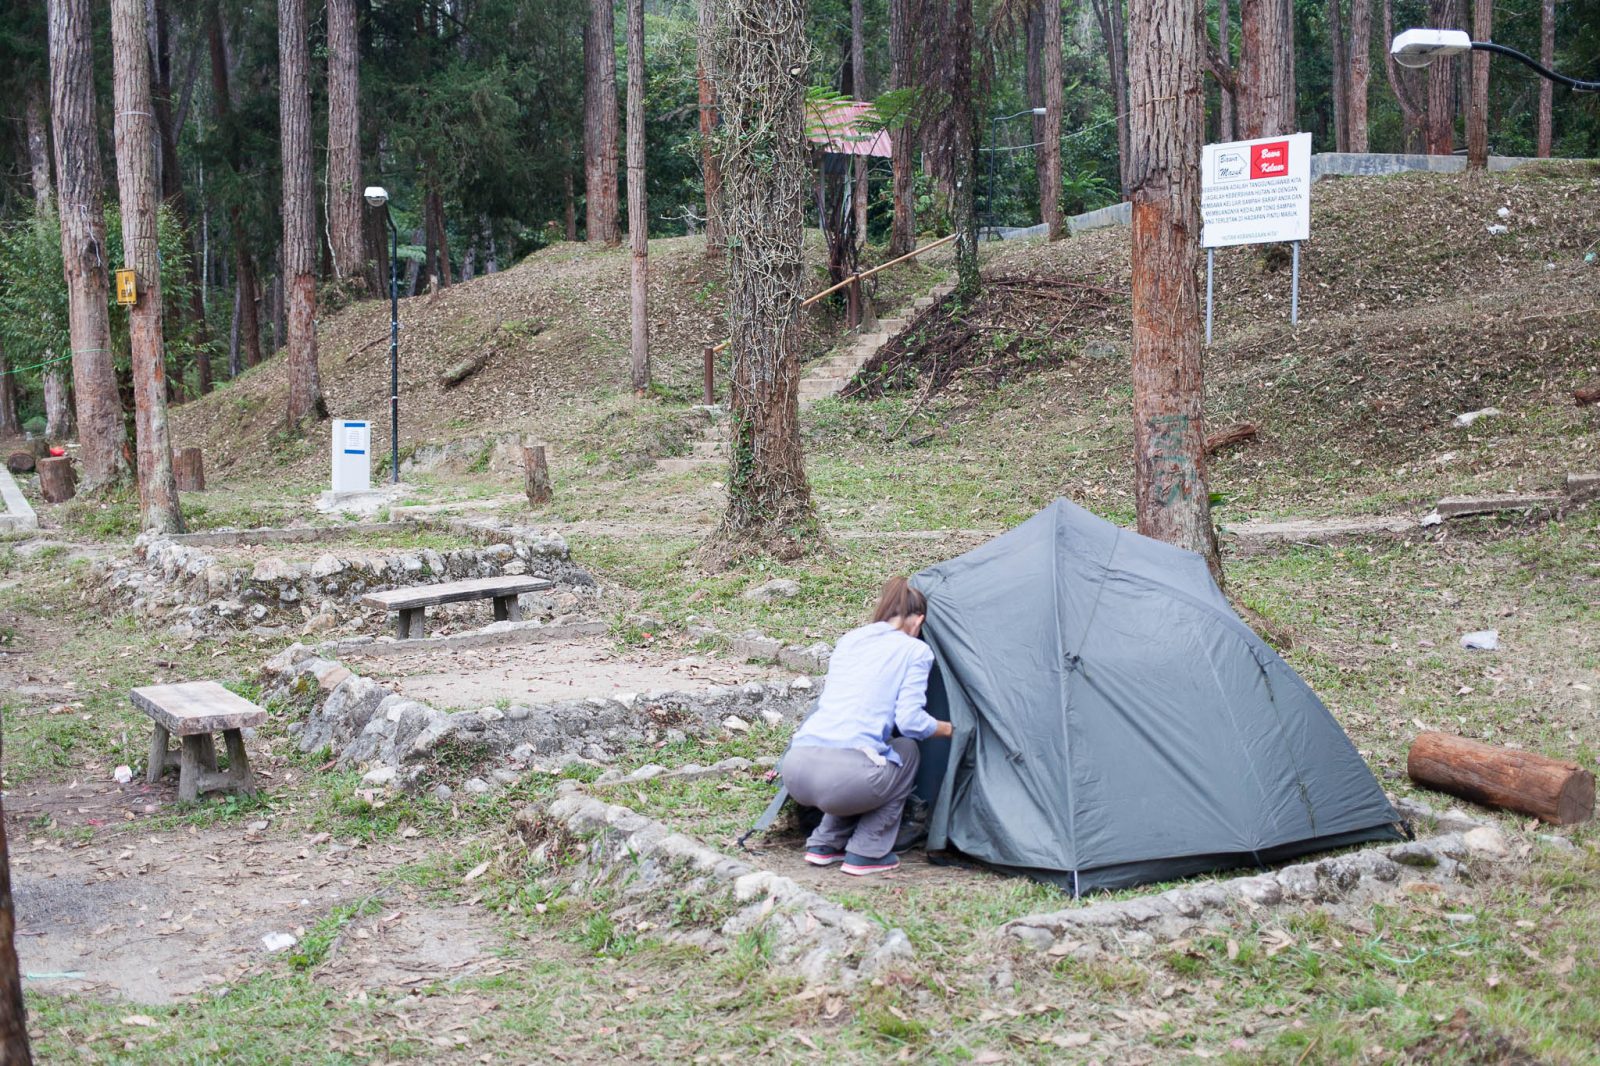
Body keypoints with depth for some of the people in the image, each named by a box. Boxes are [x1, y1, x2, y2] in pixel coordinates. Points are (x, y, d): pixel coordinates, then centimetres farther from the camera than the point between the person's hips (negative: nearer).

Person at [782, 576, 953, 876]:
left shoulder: (848, 640, 25)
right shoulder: (915, 651, 7)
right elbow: (910, 721, -2)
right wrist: (947, 728, 20)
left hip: (796, 770, 7)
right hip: (845, 777, -6)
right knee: (906, 751, 24)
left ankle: (824, 844, 25)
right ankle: (867, 853, 16)